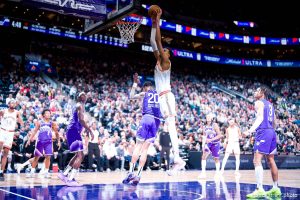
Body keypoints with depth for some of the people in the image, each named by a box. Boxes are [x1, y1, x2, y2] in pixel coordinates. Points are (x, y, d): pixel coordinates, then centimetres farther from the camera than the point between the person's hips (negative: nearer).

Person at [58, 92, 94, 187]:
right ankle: (70, 179, -20)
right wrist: (90, 131, -22)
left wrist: (86, 129, 29)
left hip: (73, 131, 10)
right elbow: (81, 120, -22)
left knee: (78, 155, 19)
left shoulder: (78, 106, 23)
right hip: (74, 131, -10)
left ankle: (64, 174, 21)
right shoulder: (80, 105, -8)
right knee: (80, 156, -14)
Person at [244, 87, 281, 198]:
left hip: (263, 132, -9)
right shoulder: (270, 104, 22)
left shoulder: (259, 103, -3)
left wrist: (250, 131, -27)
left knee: (257, 160, -13)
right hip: (272, 132, 9)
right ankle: (276, 189, 21)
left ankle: (260, 190, -22)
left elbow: (260, 118, -18)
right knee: (271, 161, 15)